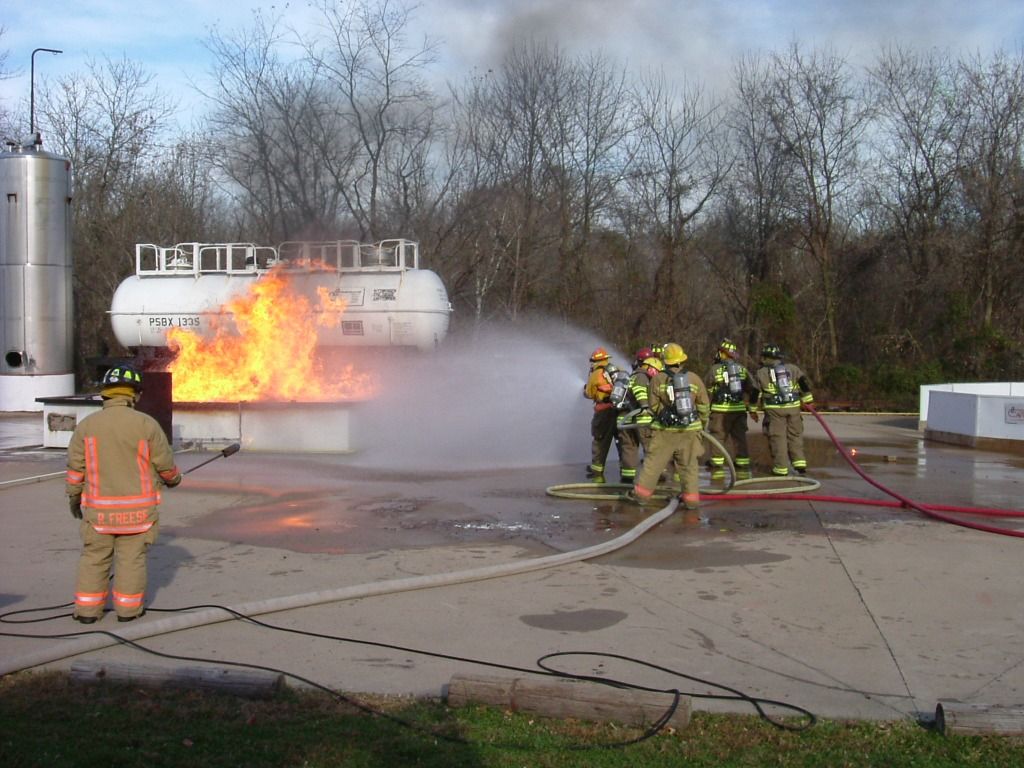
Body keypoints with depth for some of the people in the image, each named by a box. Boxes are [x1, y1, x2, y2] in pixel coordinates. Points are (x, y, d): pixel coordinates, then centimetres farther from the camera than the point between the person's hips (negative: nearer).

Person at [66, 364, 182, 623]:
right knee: (132, 558, 9)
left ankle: (87, 609, 16)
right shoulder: (146, 424, -9)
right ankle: (128, 608, 16)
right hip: (137, 509, -1)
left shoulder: (87, 425, -3)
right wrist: (173, 478, 19)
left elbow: (75, 468, 0)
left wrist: (74, 499, 15)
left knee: (94, 557, 13)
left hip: (99, 509, 2)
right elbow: (165, 464, -3)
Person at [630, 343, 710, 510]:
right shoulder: (694, 379, -1)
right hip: (690, 429, 1)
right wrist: (703, 423, 22)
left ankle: (642, 492, 12)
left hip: (665, 429, -1)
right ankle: (691, 498, 9)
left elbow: (653, 406, 0)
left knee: (654, 461, 7)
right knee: (689, 465, 9)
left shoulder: (658, 379, -7)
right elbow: (704, 405, 5)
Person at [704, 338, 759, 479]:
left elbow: (706, 391, 0)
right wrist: (753, 409, 17)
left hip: (720, 410, -4)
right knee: (740, 439, 9)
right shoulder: (742, 369, 8)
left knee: (718, 439, 2)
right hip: (739, 409, 4)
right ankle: (743, 470, 10)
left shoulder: (715, 369, -5)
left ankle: (717, 470, 1)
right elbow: (753, 390, 9)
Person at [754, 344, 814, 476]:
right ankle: (800, 465, 8)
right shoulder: (792, 368, 9)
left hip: (774, 410, -2)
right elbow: (804, 382, 7)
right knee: (795, 436, 12)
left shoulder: (761, 373, 3)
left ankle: (781, 468, 2)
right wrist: (807, 400, 15)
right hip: (793, 407, 3)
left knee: (777, 438, 2)